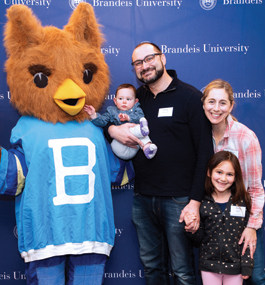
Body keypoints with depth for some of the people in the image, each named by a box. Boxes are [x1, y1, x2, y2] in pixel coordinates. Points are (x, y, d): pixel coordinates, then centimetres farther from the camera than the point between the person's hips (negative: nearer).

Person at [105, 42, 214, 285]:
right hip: (143, 198, 5)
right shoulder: (137, 97, 10)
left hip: (178, 200, -5)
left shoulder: (190, 96, -5)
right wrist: (112, 129, -3)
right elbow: (105, 120, 22)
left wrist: (195, 201, -15)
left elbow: (205, 152, -9)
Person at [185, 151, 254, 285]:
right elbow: (200, 238, -1)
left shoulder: (243, 202, -5)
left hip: (235, 264, 0)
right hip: (209, 265, 0)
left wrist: (247, 266, -3)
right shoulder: (202, 202, -5)